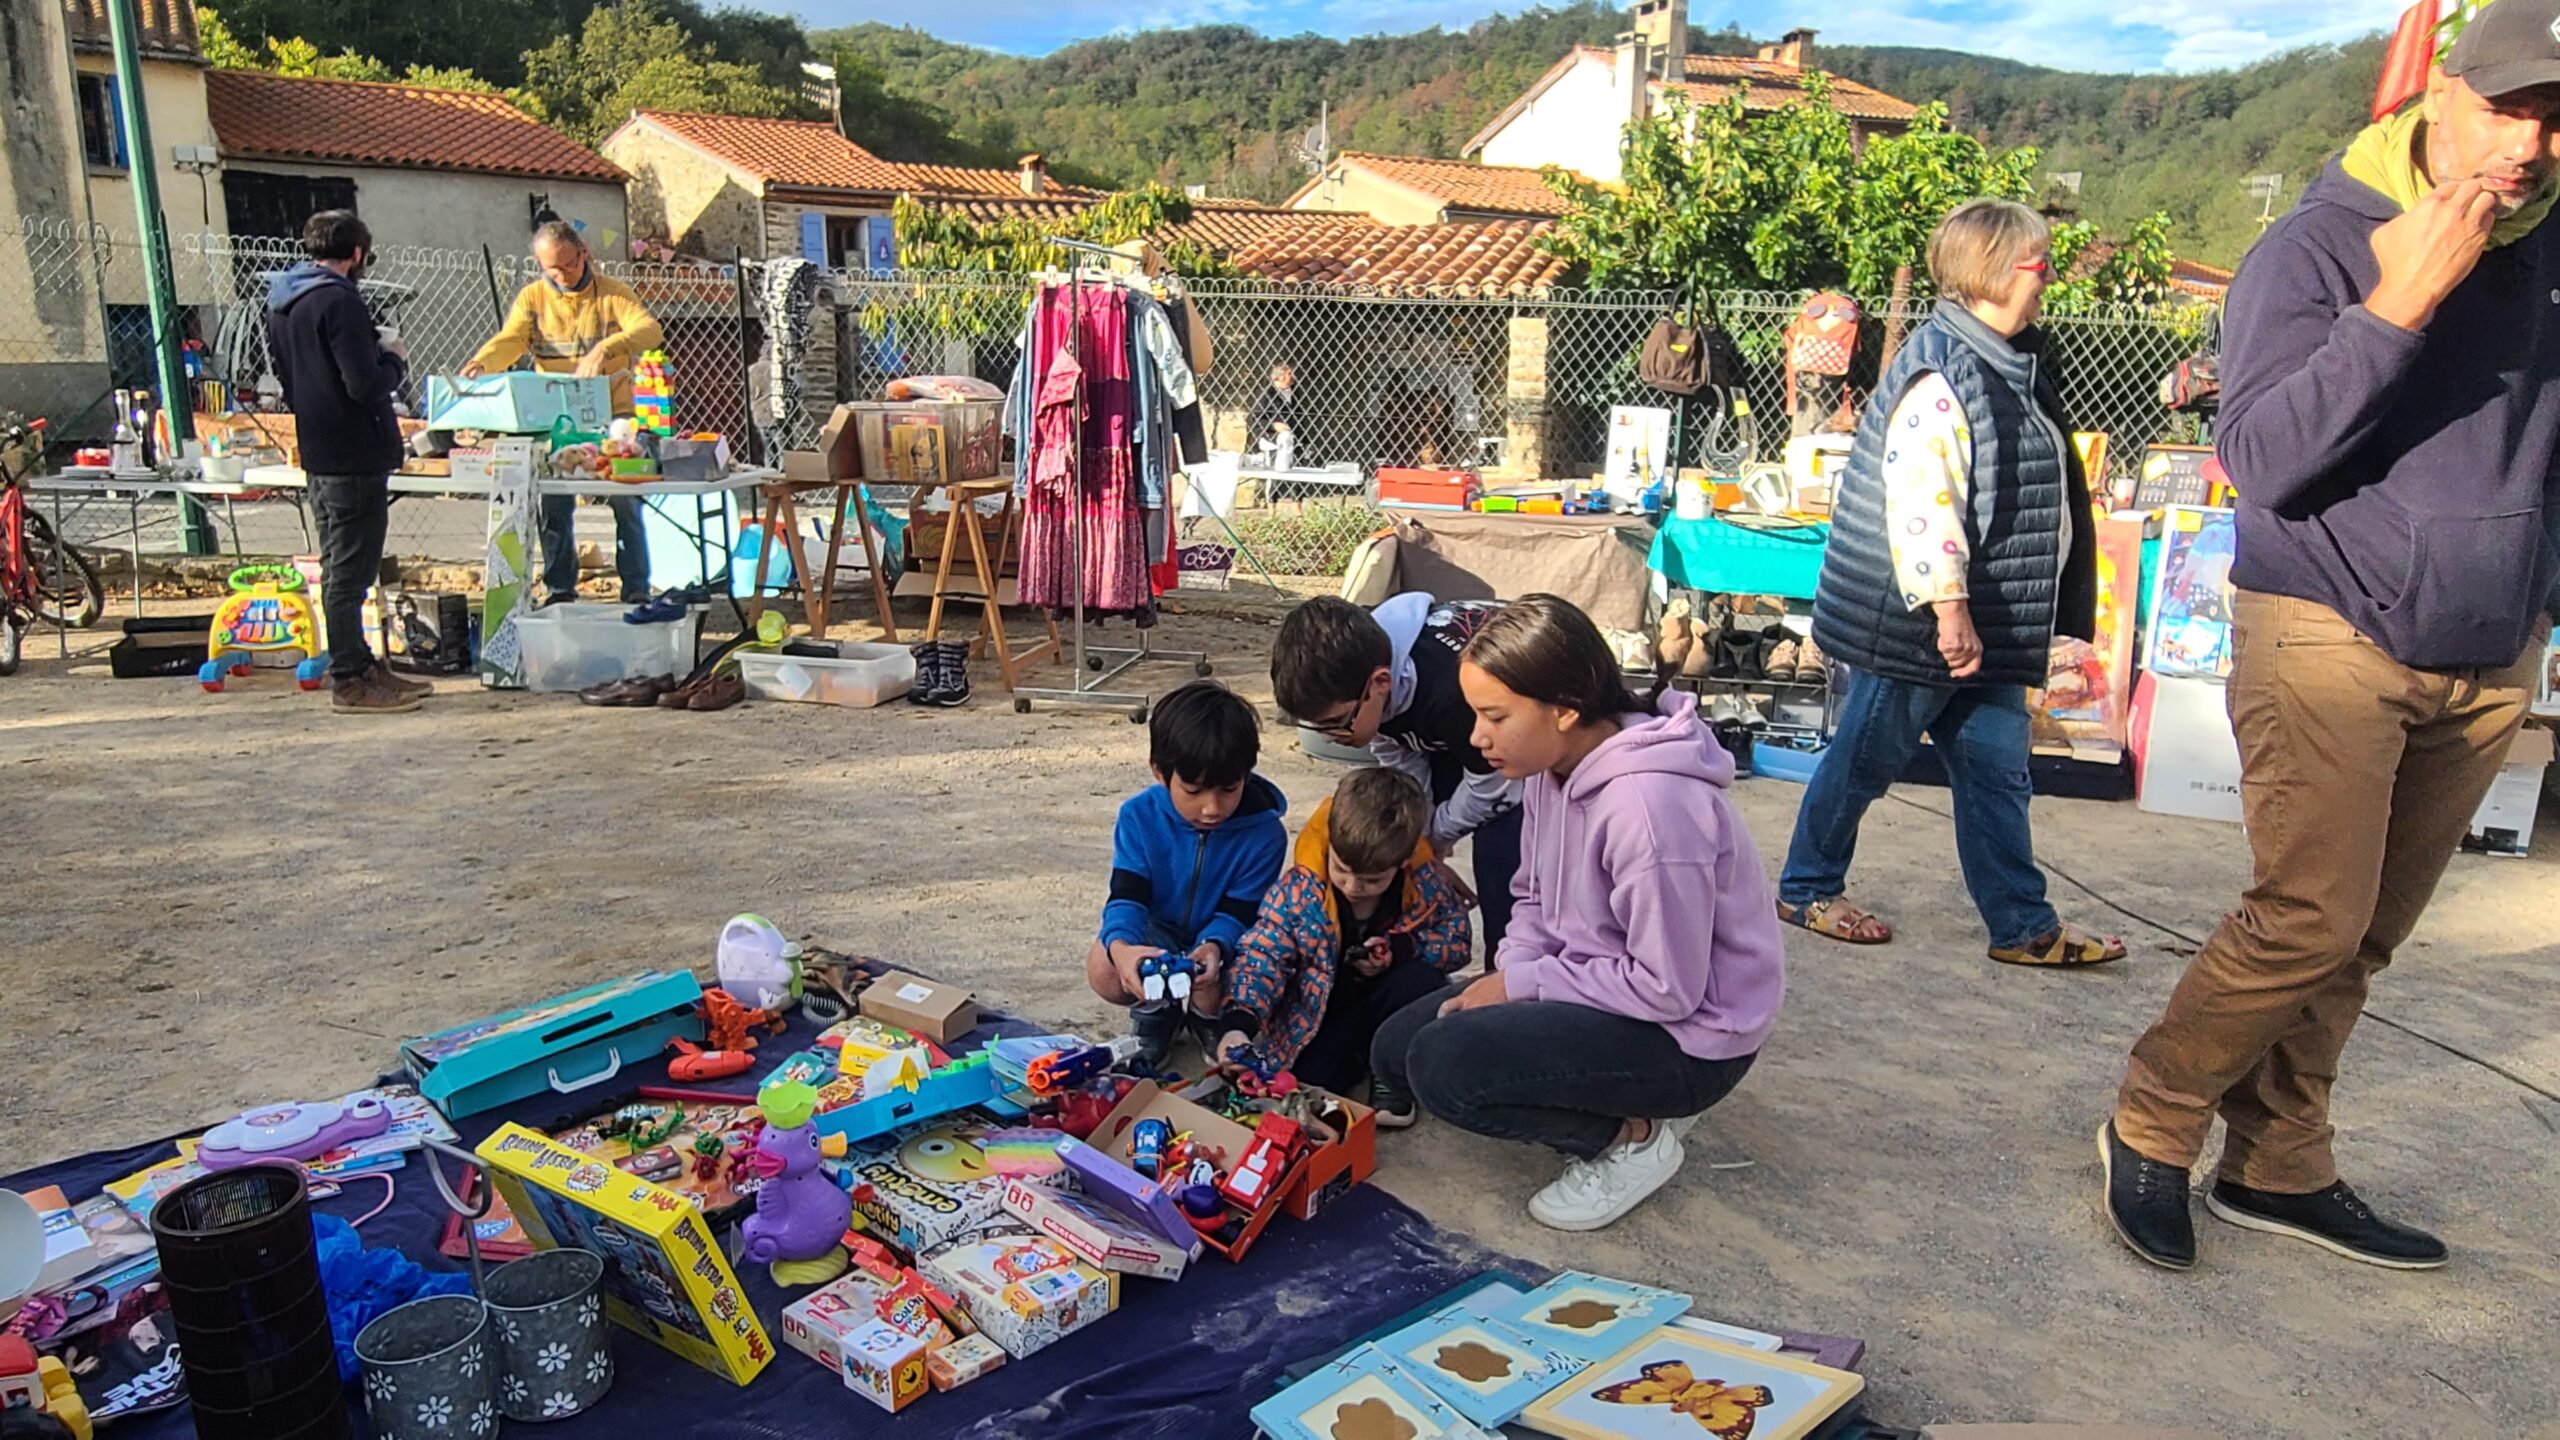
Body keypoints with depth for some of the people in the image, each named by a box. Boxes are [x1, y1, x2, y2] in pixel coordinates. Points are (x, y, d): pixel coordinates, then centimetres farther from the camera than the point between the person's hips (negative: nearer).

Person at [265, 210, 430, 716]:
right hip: (354, 455, -9)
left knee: (341, 569, 16)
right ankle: (349, 680, 1)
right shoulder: (339, 301, -16)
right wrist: (394, 360, -2)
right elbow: (366, 385, -22)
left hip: (316, 450, 10)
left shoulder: (281, 302, 13)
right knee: (350, 573, -4)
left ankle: (359, 665, 25)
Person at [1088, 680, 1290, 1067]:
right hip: (1159, 934, 1)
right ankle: (1156, 1012, 5)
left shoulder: (1265, 832, -21)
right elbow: (1126, 897, -23)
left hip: (1221, 939, -1)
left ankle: (1209, 1019, 7)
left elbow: (1237, 913, -19)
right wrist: (1121, 946, -48)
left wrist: (1213, 947, -44)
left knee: (1211, 990, -35)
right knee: (1103, 967, -30)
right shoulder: (1139, 816, -18)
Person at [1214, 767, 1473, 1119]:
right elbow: (1261, 952, -24)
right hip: (1323, 1004, -1)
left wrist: (1403, 948, -26)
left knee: (1421, 983, -31)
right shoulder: (1301, 888, -24)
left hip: (1383, 993, 1)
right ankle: (1360, 1053, 11)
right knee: (1309, 1074, -25)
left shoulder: (1423, 882, -18)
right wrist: (1239, 1023, -40)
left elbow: (1457, 940, -4)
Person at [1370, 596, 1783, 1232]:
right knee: (1395, 1048, 6)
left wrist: (1522, 982, -17)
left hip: (1691, 1033, -9)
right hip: (1600, 982, 9)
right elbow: (1535, 898, 10)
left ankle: (1633, 1137, -3)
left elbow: (1668, 988, -26)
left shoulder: (1650, 806, -32)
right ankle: (1624, 1102, 11)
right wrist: (1507, 976, -9)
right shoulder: (1554, 765, -4)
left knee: (1440, 1066, -25)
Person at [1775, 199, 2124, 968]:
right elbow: (1921, 499, -27)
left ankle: (2023, 924, 17)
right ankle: (1807, 888, 22)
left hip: (1987, 623, 10)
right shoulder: (1941, 375, -18)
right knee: (1866, 758, 5)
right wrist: (1948, 606, -30)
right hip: (1916, 624, -10)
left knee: (1996, 767, 10)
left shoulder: (2012, 365, 15)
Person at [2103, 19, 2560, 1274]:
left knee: (2359, 940, 8)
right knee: (2310, 921, -12)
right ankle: (2149, 1131, 6)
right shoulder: (2321, 246, -8)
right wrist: (2401, 299, -24)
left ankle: (2278, 1166, 20)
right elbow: (2263, 460, -18)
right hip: (2332, 637, -5)